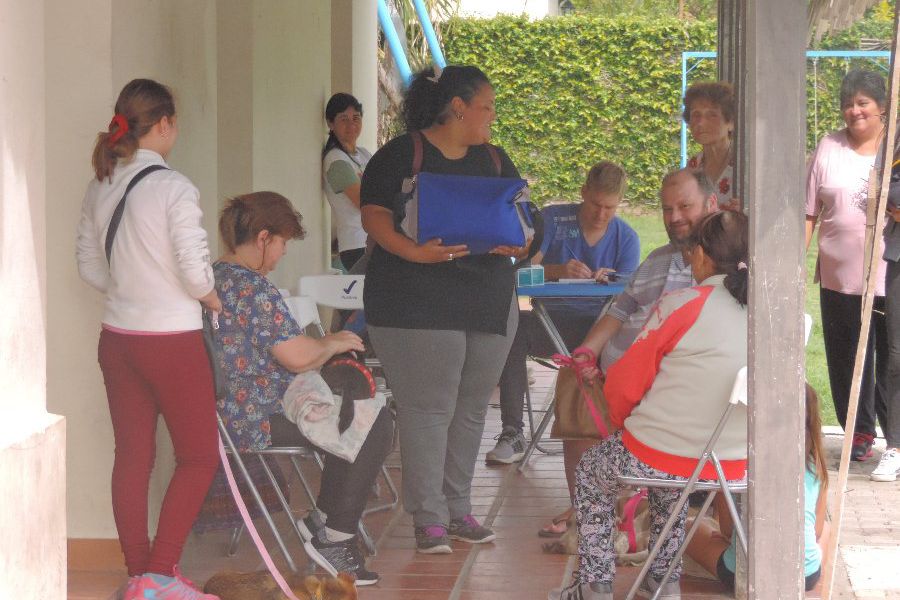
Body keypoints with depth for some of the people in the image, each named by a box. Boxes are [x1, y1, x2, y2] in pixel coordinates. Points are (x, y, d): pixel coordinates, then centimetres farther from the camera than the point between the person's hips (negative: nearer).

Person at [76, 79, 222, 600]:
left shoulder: (100, 188, 5)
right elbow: (195, 270, -18)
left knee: (133, 456, 12)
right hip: (171, 339, -7)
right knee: (200, 456, 4)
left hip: (118, 337, 7)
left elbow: (90, 266, 11)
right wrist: (215, 303, 1)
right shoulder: (173, 187, -16)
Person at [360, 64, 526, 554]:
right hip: (419, 301, -6)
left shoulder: (493, 159, 16)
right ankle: (429, 518, -1)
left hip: (490, 301, 6)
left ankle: (458, 508, 20)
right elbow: (374, 215, -11)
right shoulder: (402, 154, -4)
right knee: (428, 408, -7)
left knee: (471, 407, 10)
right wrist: (413, 251, -27)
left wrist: (517, 241, -9)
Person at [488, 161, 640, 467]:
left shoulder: (626, 238, 9)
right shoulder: (552, 219, 7)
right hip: (555, 320, 0)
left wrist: (611, 280, -21)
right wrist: (559, 271, -23)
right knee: (511, 328, -34)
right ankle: (512, 434, -30)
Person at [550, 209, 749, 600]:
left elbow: (623, 386, -7)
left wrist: (622, 422, 14)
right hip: (733, 467, 5)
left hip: (660, 458, -5)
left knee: (590, 471, 26)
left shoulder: (683, 305, -14)